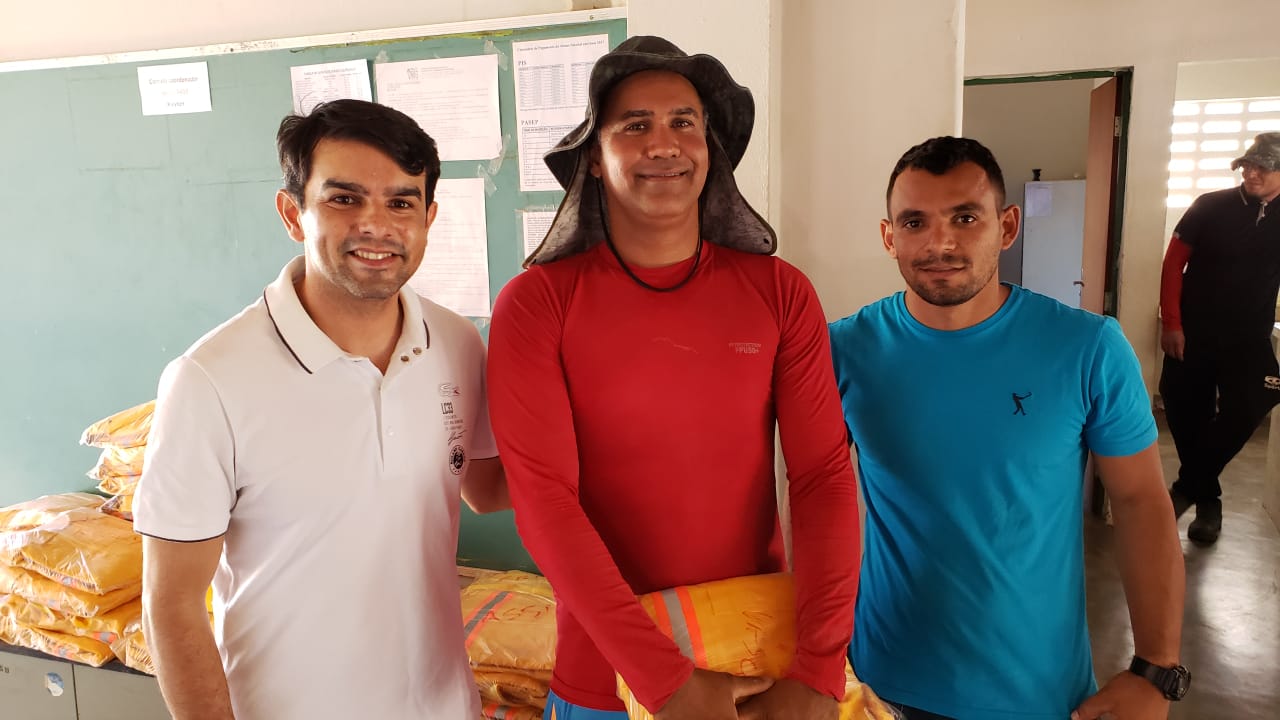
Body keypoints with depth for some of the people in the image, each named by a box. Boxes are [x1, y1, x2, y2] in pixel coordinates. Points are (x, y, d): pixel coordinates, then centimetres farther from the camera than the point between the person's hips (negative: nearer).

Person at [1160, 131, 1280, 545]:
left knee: (1240, 417, -5)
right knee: (1185, 414, 4)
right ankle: (1207, 500, 21)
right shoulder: (1210, 206, -2)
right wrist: (1170, 323, -8)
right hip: (1192, 333, 0)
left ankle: (1186, 489, 13)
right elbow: (1174, 262, -2)